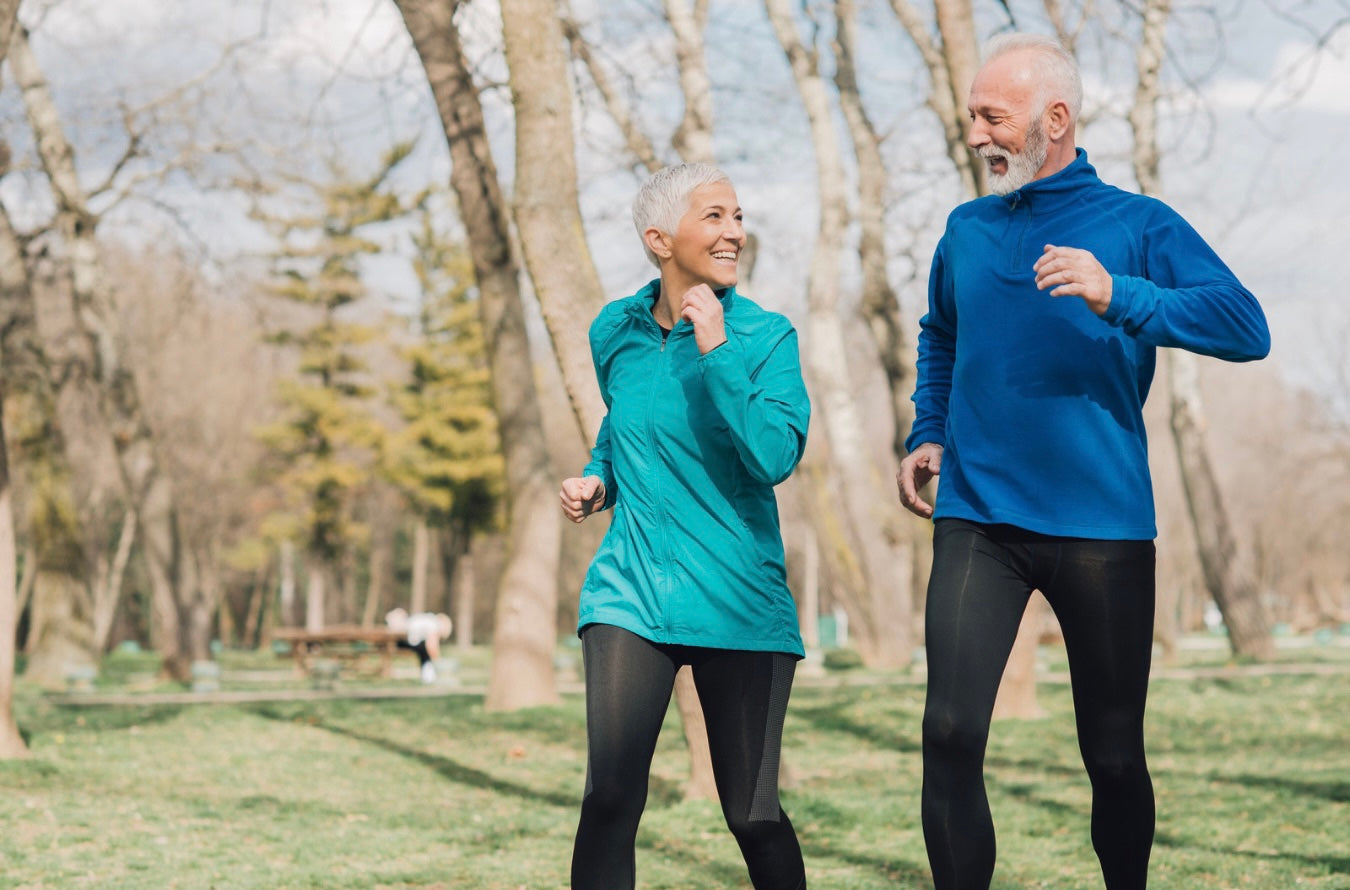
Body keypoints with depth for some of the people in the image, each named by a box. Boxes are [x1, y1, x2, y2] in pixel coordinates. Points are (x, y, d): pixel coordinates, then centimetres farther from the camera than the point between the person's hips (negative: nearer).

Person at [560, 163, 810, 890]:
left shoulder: (766, 338, -5)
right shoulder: (616, 331, 5)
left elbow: (775, 458, -19)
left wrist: (716, 350, -21)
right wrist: (597, 479, 7)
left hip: (738, 603, -2)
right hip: (632, 592, 2)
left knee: (753, 815, 2)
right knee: (609, 797, -13)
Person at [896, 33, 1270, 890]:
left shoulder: (1137, 225, -1)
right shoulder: (967, 231, 12)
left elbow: (1247, 327, -15)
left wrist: (1118, 295, -28)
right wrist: (928, 435, 16)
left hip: (1103, 528, -2)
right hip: (978, 522, 3)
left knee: (1114, 756, 5)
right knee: (951, 734, -11)